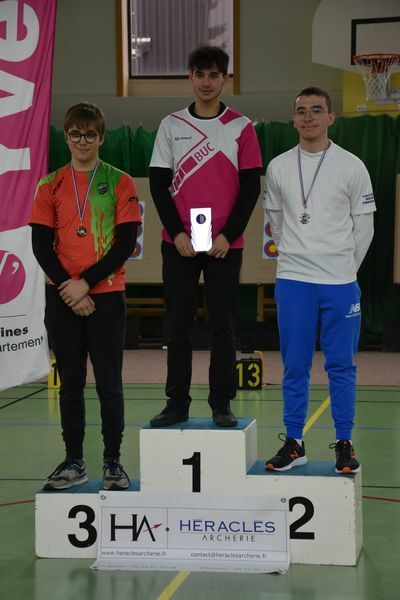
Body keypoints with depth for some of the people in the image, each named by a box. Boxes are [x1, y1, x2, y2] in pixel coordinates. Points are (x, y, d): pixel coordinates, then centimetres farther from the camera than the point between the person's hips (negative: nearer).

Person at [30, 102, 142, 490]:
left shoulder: (119, 182, 0)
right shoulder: (51, 185, 7)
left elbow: (126, 242, -6)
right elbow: (41, 244, 3)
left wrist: (86, 283, -13)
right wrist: (68, 287, -9)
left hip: (105, 294, -2)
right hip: (62, 297, 2)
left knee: (109, 382, 1)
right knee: (70, 382, 7)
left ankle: (113, 462, 10)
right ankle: (74, 462, 15)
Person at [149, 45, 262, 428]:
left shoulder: (241, 128, 3)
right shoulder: (171, 126, 7)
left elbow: (250, 188, 0)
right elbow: (158, 184, 4)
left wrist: (228, 235, -9)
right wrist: (177, 233, -7)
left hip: (225, 245, -1)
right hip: (179, 243, 1)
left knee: (223, 326, 2)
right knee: (178, 325, 4)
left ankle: (222, 404, 10)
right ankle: (177, 403, 11)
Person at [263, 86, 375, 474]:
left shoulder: (351, 166, 0)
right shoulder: (278, 168, 5)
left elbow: (364, 225, 6)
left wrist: (345, 266, 9)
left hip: (339, 282, -1)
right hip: (292, 280, 2)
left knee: (341, 366, 3)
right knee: (294, 365, 5)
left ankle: (344, 444, 11)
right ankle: (293, 443, 13)